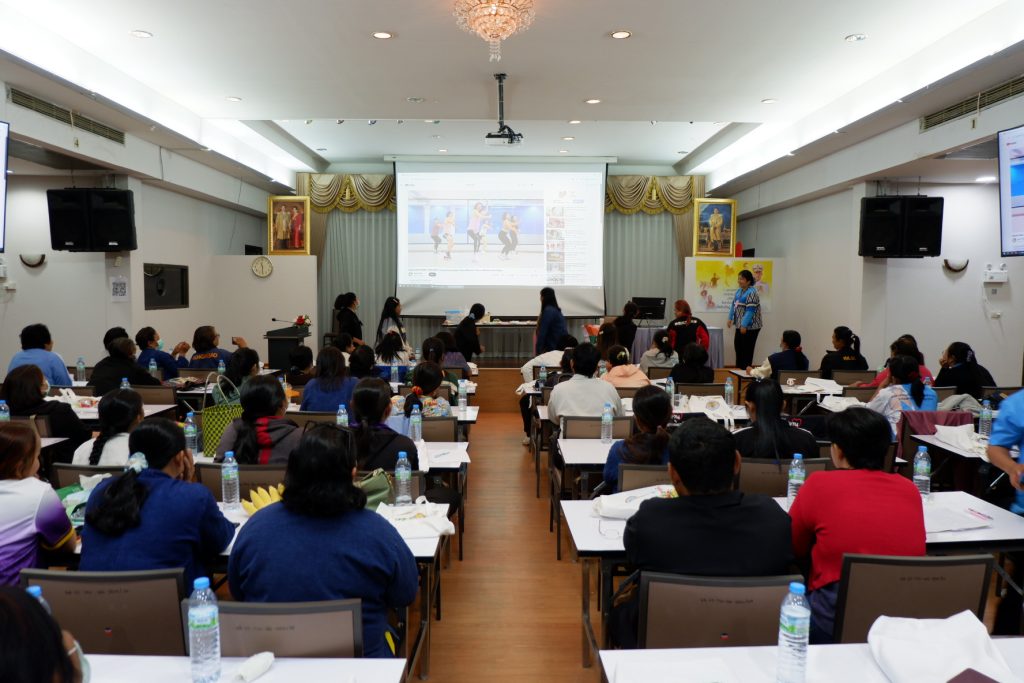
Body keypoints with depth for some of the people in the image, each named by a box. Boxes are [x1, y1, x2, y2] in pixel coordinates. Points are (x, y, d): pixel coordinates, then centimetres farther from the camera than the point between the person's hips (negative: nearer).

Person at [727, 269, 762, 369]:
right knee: (737, 346, 13)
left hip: (750, 326, -9)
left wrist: (744, 325, -24)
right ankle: (738, 369, 23)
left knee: (747, 350, -2)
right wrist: (730, 318, 10)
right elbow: (733, 304, 17)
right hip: (740, 325, 9)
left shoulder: (752, 293, -18)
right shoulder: (739, 291, 10)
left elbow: (750, 311, -22)